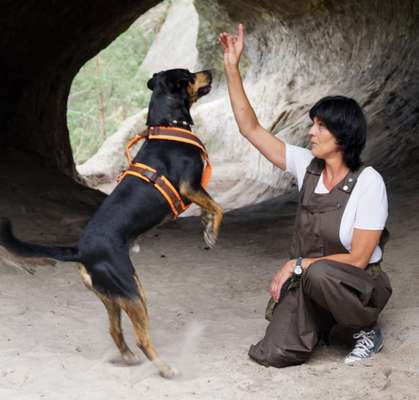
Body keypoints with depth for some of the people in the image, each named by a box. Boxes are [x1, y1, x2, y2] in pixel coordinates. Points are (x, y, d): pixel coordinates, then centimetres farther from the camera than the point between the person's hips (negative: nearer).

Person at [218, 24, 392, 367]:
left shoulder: (368, 182, -19)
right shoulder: (307, 165, -4)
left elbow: (358, 259, -19)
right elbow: (250, 128, -2)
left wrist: (299, 264, -18)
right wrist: (232, 68, -8)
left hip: (359, 285, -4)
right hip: (307, 282, 5)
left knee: (317, 274, -39)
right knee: (274, 355, -18)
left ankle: (367, 330, -9)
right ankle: (320, 320, 16)